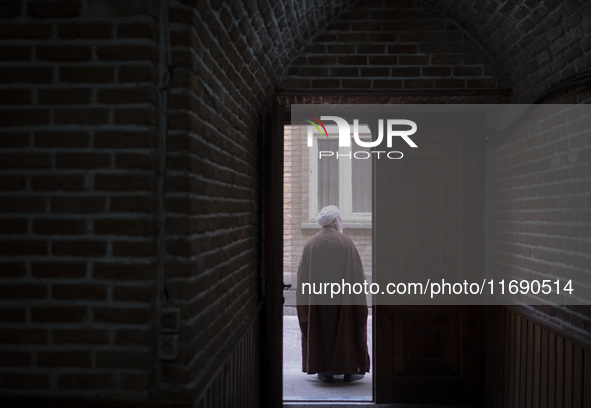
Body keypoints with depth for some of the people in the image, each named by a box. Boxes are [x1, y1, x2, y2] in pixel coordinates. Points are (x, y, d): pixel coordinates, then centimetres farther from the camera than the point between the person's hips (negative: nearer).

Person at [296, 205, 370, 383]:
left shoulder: (310, 244, -1)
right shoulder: (346, 242, -8)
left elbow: (302, 277, 1)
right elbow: (357, 273, -7)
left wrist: (304, 302, 10)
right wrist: (359, 297, 4)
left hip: (317, 303, 2)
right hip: (343, 300, -2)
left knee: (320, 330, 11)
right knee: (346, 329, 10)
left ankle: (324, 370, 13)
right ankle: (349, 370, 13)